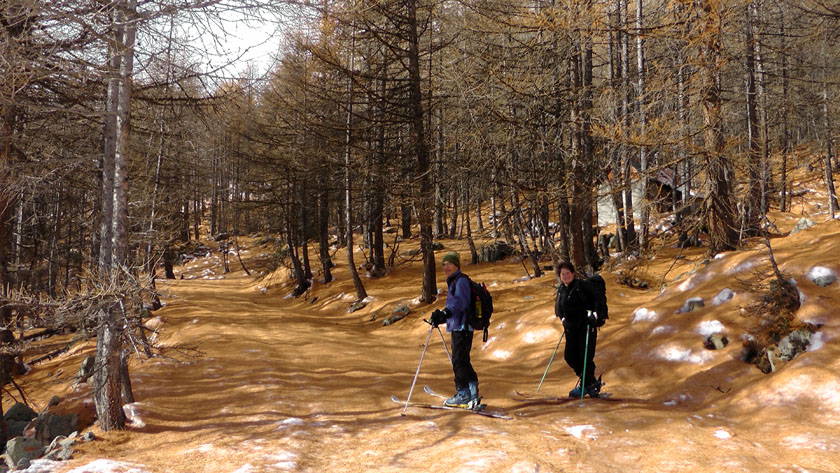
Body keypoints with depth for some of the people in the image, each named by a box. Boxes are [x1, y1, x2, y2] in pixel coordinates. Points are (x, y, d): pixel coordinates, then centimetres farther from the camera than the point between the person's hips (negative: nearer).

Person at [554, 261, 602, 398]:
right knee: (570, 356, 3)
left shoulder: (581, 285, -7)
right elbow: (558, 307, 21)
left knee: (585, 356, -10)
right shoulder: (561, 289, 12)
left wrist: (592, 313, -16)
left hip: (586, 326, -7)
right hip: (571, 328, 7)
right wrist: (563, 319, 6)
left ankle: (586, 386, 4)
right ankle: (592, 382, 19)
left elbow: (597, 300, -6)